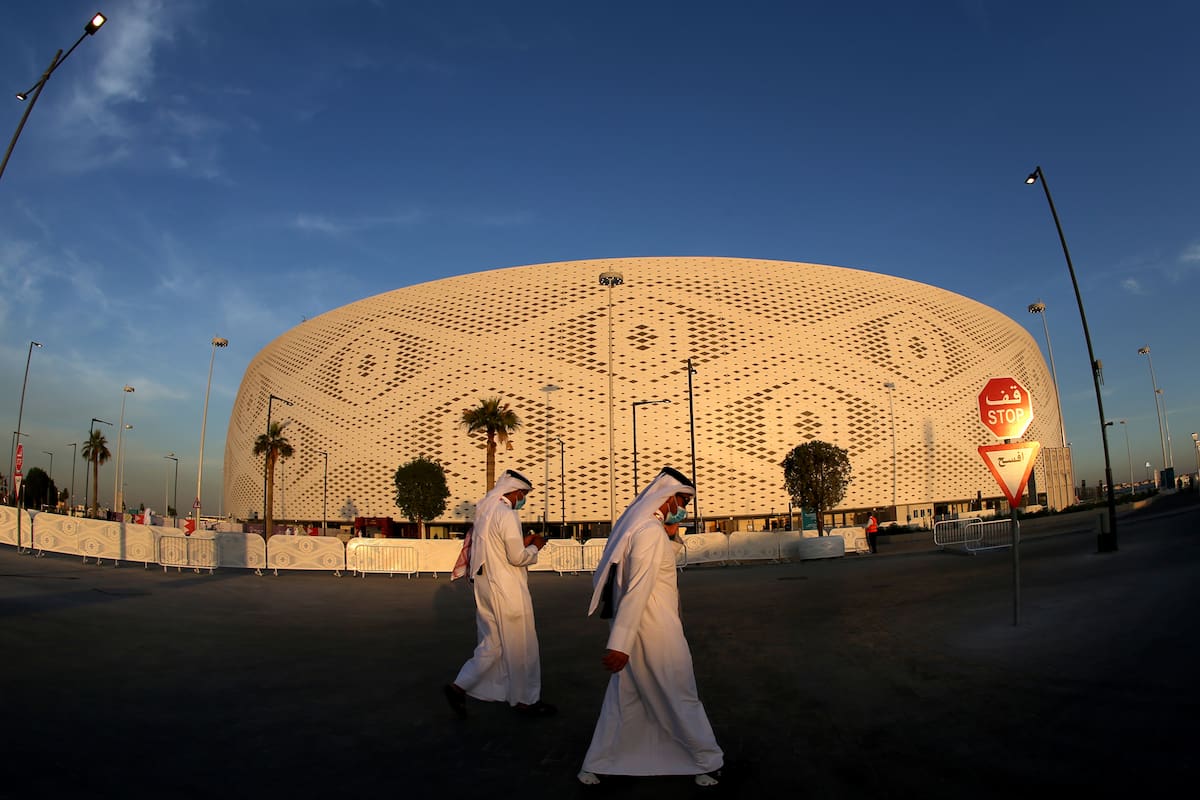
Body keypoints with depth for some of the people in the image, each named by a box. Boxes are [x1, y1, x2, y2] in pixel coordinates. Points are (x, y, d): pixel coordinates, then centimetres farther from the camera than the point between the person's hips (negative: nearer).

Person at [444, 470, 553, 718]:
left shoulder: (483, 512, 9)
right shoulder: (506, 514, -18)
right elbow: (518, 557, -19)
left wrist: (522, 542, 14)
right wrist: (534, 547, -1)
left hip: (485, 587, 8)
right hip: (507, 590, -8)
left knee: (492, 644, 16)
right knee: (521, 646, 6)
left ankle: (459, 686, 11)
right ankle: (526, 699, 19)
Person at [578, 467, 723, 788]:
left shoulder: (634, 524, 8)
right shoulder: (652, 532, -21)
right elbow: (637, 590, -27)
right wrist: (620, 644, -29)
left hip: (633, 628, 9)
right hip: (655, 629, -9)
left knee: (623, 697, 17)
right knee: (681, 697, 9)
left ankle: (595, 766, 25)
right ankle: (708, 761, 27)